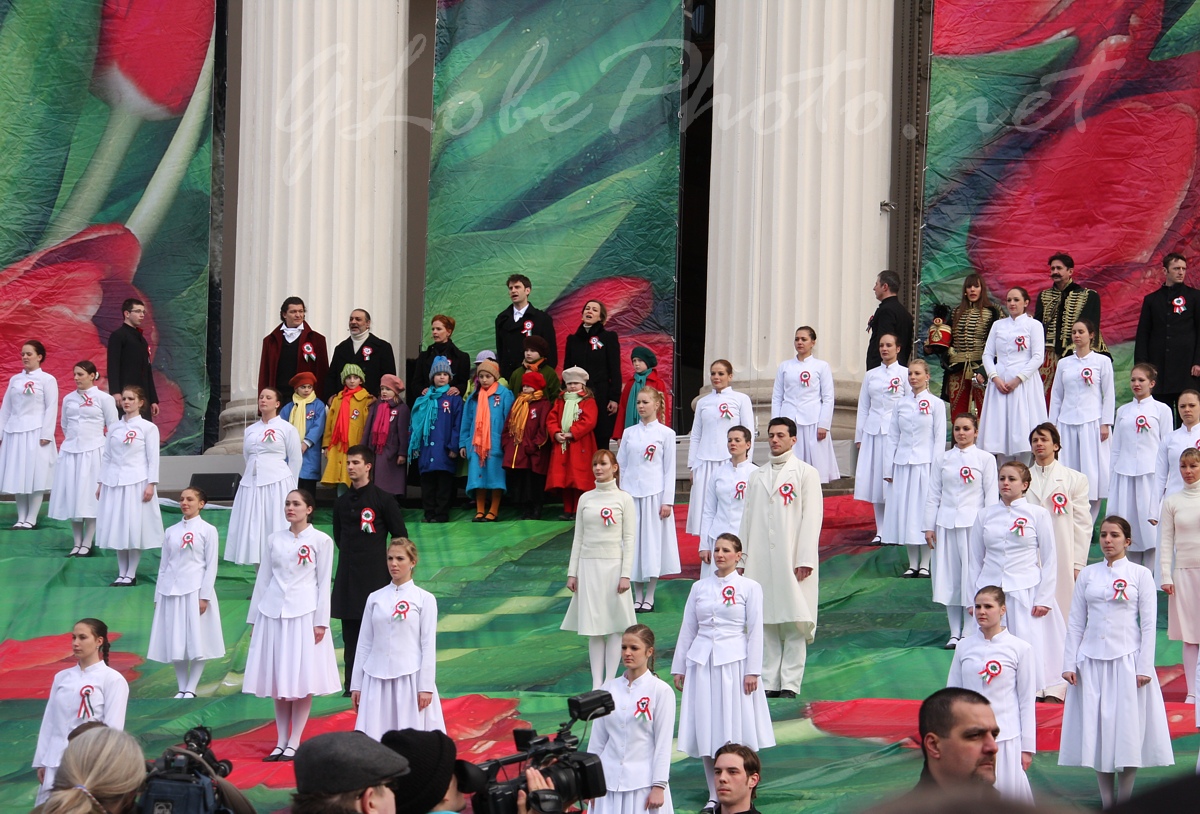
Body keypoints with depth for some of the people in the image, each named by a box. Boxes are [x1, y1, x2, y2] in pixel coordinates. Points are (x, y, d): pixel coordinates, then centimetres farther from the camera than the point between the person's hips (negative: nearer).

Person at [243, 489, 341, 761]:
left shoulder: (321, 541, 0)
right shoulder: (274, 539, 10)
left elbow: (324, 582, -2)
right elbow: (263, 578, 12)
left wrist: (321, 621, -8)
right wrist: (254, 617, 10)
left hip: (304, 613, -4)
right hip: (273, 612, 4)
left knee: (302, 682, -2)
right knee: (277, 681, 5)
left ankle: (294, 743, 3)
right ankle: (281, 741, 11)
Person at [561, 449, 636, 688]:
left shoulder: (624, 499, 0)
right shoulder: (585, 498, 9)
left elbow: (629, 539, -3)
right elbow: (578, 537, 11)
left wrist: (625, 574, -10)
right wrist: (572, 572, 6)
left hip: (613, 565, -3)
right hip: (588, 566, 3)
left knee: (614, 624, -1)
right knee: (593, 626, 3)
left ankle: (610, 681, 4)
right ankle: (596, 684, 6)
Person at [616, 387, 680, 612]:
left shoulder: (666, 434, 1)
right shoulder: (629, 433, 10)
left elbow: (669, 469, 0)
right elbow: (621, 465, 11)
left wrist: (667, 501, -7)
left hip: (654, 494, -3)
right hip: (631, 495, 3)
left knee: (653, 541, -1)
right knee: (633, 542, 2)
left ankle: (649, 598, 5)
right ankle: (637, 597, 9)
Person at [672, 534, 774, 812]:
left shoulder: (750, 588, 0)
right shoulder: (699, 587, 9)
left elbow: (755, 631, -3)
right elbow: (687, 629, 12)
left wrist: (753, 671, -8)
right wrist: (679, 667, 10)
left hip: (734, 661, -3)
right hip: (702, 661, 3)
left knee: (735, 727, -2)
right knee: (707, 729, 3)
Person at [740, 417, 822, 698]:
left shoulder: (806, 473, 3)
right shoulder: (757, 476, 17)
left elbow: (812, 517, -4)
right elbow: (747, 517, 16)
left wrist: (805, 559, -12)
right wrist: (741, 557, 9)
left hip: (792, 559, -4)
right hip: (761, 559, 4)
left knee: (795, 623, -5)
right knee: (766, 623, 4)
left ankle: (790, 683, -3)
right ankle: (769, 682, 8)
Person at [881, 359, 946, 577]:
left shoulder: (936, 404, 0)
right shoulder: (901, 405, 10)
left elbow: (940, 439, -2)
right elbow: (893, 438, 12)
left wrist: (936, 470, -9)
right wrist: (888, 468, 7)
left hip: (925, 464, -4)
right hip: (903, 465, 4)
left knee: (925, 512, -3)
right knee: (904, 513, 3)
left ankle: (925, 565, 5)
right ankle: (912, 564, 11)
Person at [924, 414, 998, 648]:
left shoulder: (985, 459, 2)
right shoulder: (944, 459, 10)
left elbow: (991, 496, 0)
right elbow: (934, 494, 11)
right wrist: (929, 527, 6)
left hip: (973, 523, -3)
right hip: (946, 522, 3)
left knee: (972, 576, -5)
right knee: (949, 577, 4)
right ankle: (954, 632, 12)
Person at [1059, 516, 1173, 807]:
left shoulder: (1140, 575, 1)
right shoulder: (1088, 575, 8)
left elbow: (1149, 624, -1)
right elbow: (1076, 622, 9)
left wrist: (1144, 667, -8)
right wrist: (1069, 663, 2)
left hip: (1127, 659, -2)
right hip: (1092, 660, 2)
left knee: (1127, 731, -3)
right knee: (1096, 730, 2)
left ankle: (1124, 802, 7)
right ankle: (1106, 802, 10)